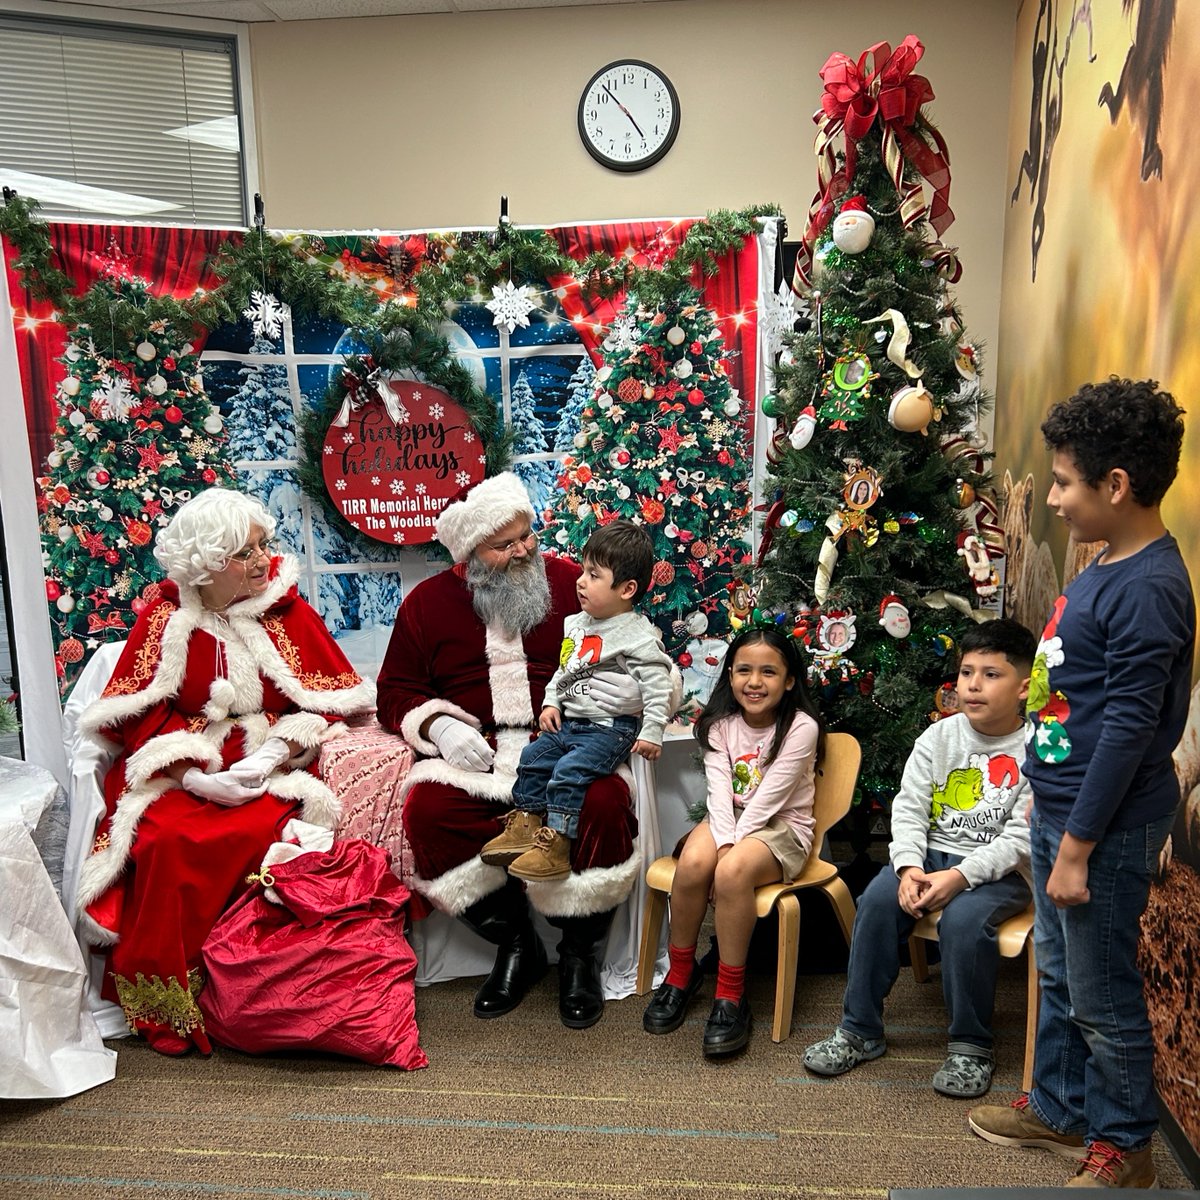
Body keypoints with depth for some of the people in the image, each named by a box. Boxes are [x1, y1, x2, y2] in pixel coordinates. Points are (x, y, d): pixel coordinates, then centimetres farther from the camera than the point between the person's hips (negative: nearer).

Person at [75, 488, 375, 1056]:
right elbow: (135, 713, 0)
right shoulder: (165, 616, 3)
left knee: (256, 833, -30)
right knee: (166, 840, -28)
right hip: (182, 769, 1)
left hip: (273, 765, 0)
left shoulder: (288, 609, 5)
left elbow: (330, 699, 2)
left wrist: (276, 753, -14)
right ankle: (164, 1004, -11)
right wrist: (191, 771, -14)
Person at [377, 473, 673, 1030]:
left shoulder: (574, 585, 8)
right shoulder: (428, 602, 11)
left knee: (605, 802, -31)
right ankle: (515, 944, -3)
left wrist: (639, 695, -11)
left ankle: (580, 955, -3)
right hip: (473, 750, 1)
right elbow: (395, 691, 13)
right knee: (426, 810, -28)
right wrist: (438, 724, -8)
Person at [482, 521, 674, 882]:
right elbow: (563, 669, 20)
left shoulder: (639, 635, -15)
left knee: (569, 772, -21)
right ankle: (525, 826, 15)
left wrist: (651, 732, -18)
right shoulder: (576, 624, 10)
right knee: (533, 758, 4)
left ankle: (556, 845, -14)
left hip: (609, 728, -8)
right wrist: (551, 702, 8)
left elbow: (657, 684, -16)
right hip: (568, 721, 9)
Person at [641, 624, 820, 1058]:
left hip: (781, 827, -4)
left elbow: (766, 799, -18)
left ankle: (730, 996, -18)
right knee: (693, 862, -29)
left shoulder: (801, 727, -12)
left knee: (732, 872, -34)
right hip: (728, 818, 4)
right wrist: (723, 841, -25)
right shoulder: (721, 722, 1)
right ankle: (681, 972, -6)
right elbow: (720, 792, -10)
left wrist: (734, 846, -23)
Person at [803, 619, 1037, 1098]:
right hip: (931, 853, 4)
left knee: (963, 920, -32)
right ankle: (859, 1031, -5)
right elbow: (909, 807, -1)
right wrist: (909, 867, -17)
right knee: (877, 900, -20)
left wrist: (961, 876, -25)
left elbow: (1022, 837, -15)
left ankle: (970, 1046, -7)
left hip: (998, 870, -4)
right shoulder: (938, 736, 3)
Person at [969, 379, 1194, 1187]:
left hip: (1106, 826, -9)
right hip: (1061, 809, 9)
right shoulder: (1107, 568, 7)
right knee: (1060, 977, 22)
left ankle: (1123, 1146, 29)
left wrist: (1078, 845, -19)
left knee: (1103, 997, 9)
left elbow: (1129, 730, -23)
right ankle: (1059, 1107, 40)